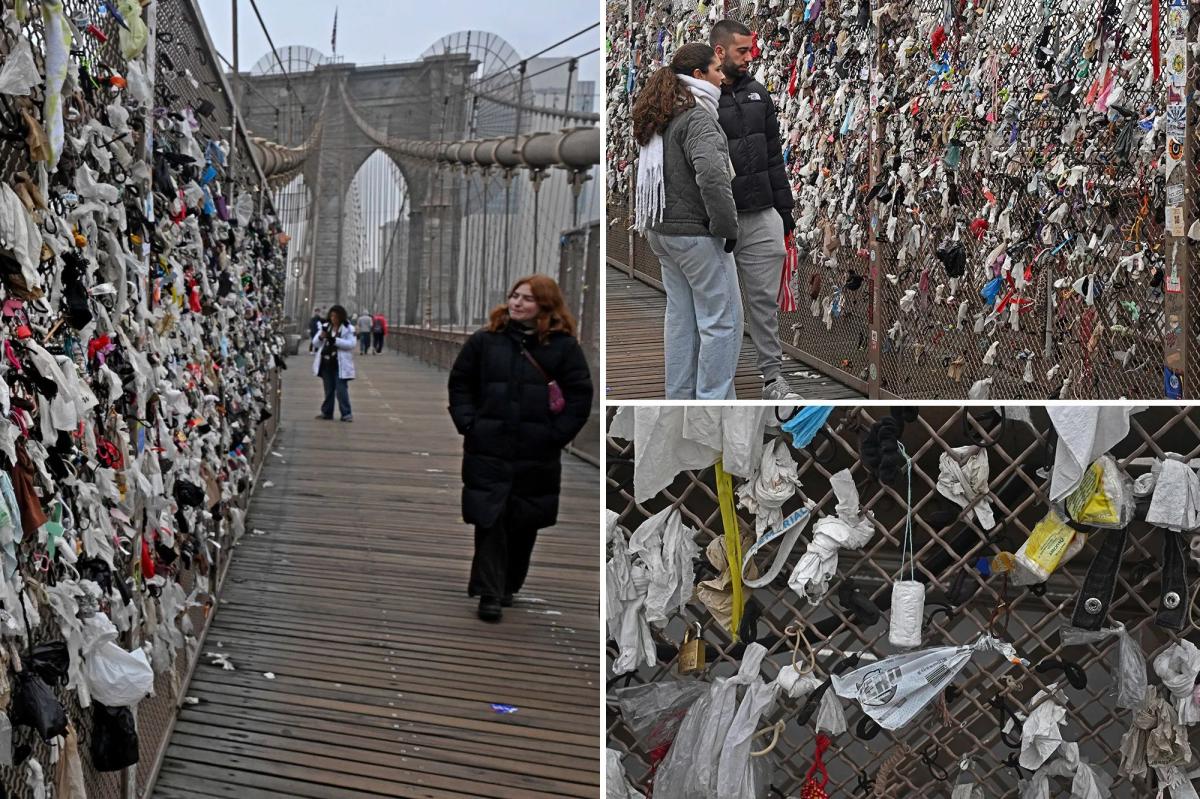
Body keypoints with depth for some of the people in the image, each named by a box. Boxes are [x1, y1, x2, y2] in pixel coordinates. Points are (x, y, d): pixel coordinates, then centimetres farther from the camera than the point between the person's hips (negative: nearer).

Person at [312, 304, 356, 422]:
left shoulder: (348, 329, -3)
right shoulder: (325, 327, 11)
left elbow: (351, 344, -15)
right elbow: (315, 343, 9)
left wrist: (334, 340, -23)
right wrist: (321, 336, -13)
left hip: (340, 364, -5)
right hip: (326, 363, 5)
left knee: (341, 389, -8)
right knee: (328, 389, 12)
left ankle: (346, 413, -5)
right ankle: (327, 412, 20)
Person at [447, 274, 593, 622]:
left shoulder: (563, 346, 0)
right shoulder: (485, 340, 4)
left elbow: (579, 396, 0)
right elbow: (460, 383, 11)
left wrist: (556, 434, -8)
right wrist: (468, 423, -1)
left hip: (537, 455, 0)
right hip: (488, 450, 0)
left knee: (525, 524, 12)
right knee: (490, 521, -4)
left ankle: (508, 586, 30)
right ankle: (489, 594, 1)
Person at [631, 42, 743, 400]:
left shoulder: (657, 119, 13)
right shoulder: (696, 117, -15)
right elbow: (712, 175, -26)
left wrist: (657, 223, 15)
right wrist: (727, 226, -17)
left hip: (662, 231, 9)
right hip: (696, 231, -9)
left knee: (680, 317, 15)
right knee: (721, 320, -2)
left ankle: (679, 397, 21)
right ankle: (713, 400, -1)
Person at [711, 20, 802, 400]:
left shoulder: (757, 93, 10)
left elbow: (774, 155, 14)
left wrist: (785, 207, 13)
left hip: (761, 216, 5)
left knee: (765, 298, 6)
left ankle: (773, 376, 11)